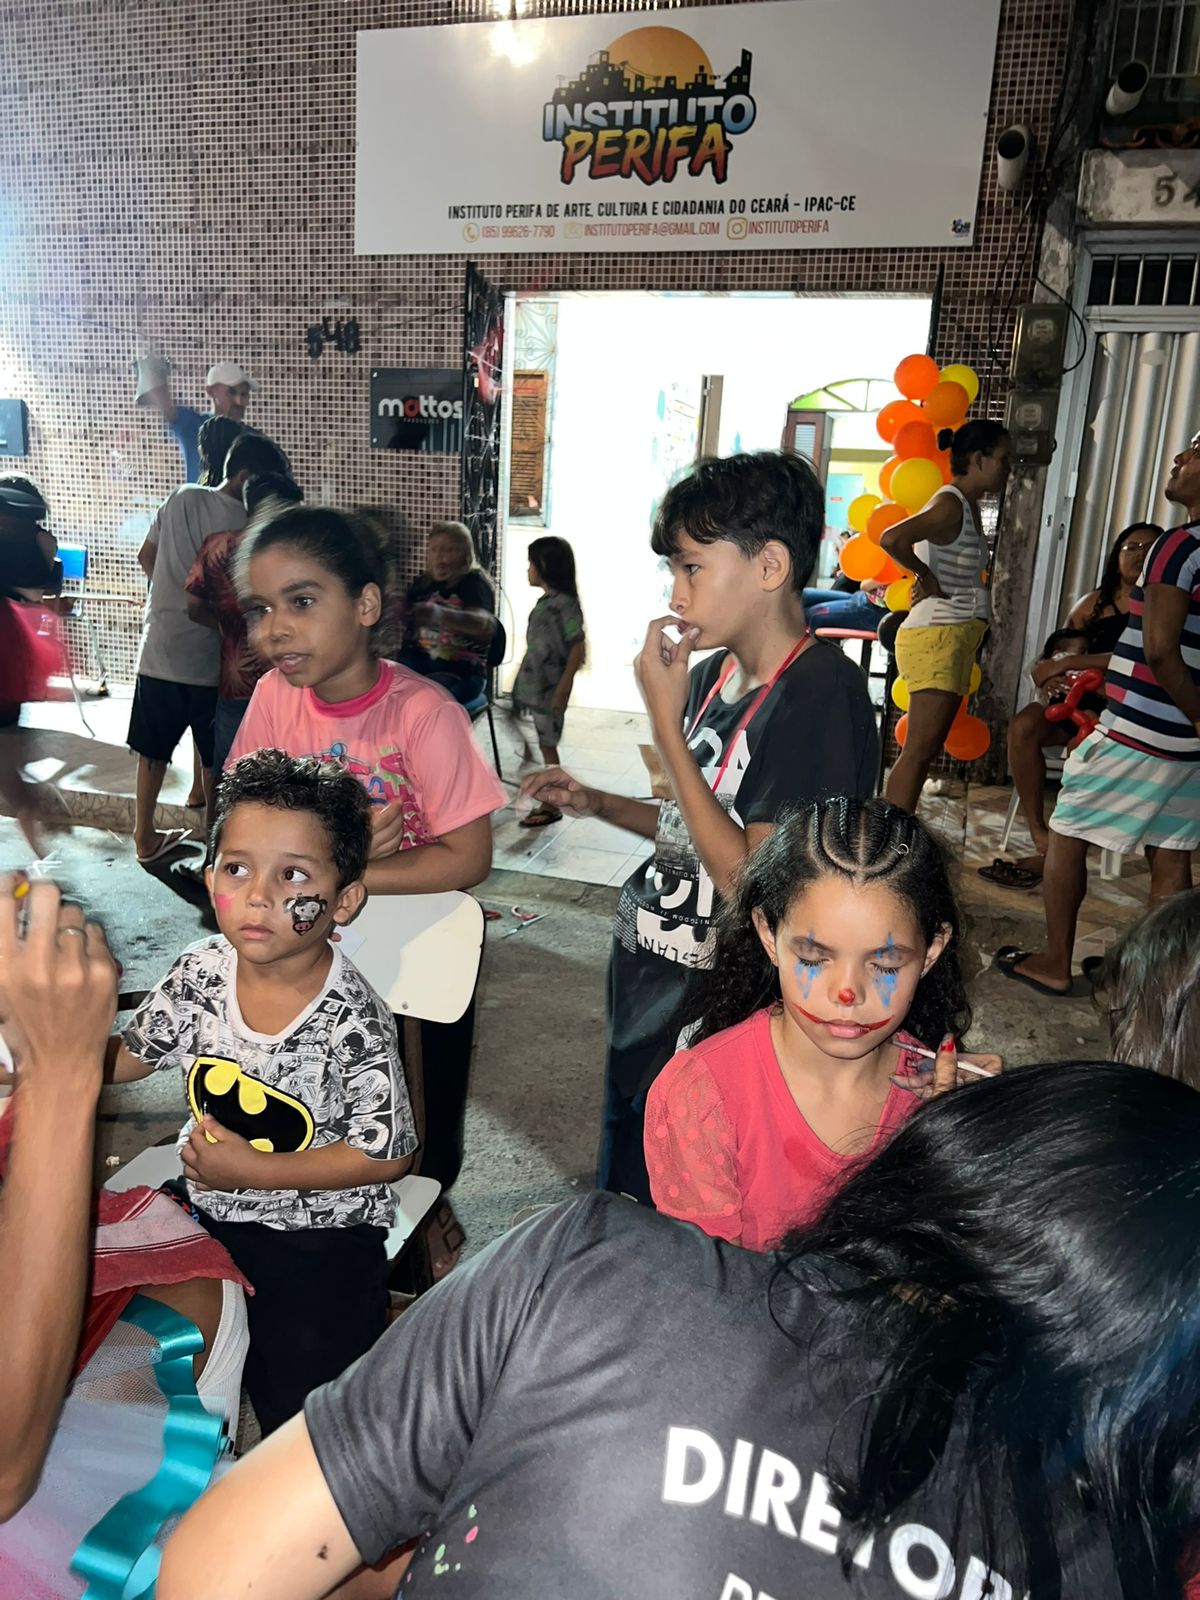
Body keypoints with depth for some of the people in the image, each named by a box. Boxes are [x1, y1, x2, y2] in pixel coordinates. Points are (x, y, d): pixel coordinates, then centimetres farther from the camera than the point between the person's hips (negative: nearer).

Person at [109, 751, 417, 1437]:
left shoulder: (353, 1024, -27)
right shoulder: (201, 974, -12)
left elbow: (389, 1155, -19)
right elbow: (129, 1057, 6)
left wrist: (255, 1170, -20)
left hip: (321, 1232, -5)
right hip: (209, 1208, 5)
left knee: (304, 1400, -1)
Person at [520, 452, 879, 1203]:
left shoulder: (821, 692, -21)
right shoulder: (713, 674, 3)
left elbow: (755, 880, -25)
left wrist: (664, 722, -22)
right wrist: (598, 803, 1)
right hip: (648, 999, 8)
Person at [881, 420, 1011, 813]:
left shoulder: (966, 505, 17)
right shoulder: (951, 504, -13)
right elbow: (891, 538, -29)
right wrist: (927, 577, -15)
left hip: (954, 638, 10)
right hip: (936, 636, -10)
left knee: (925, 751, 11)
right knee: (919, 752, -10)